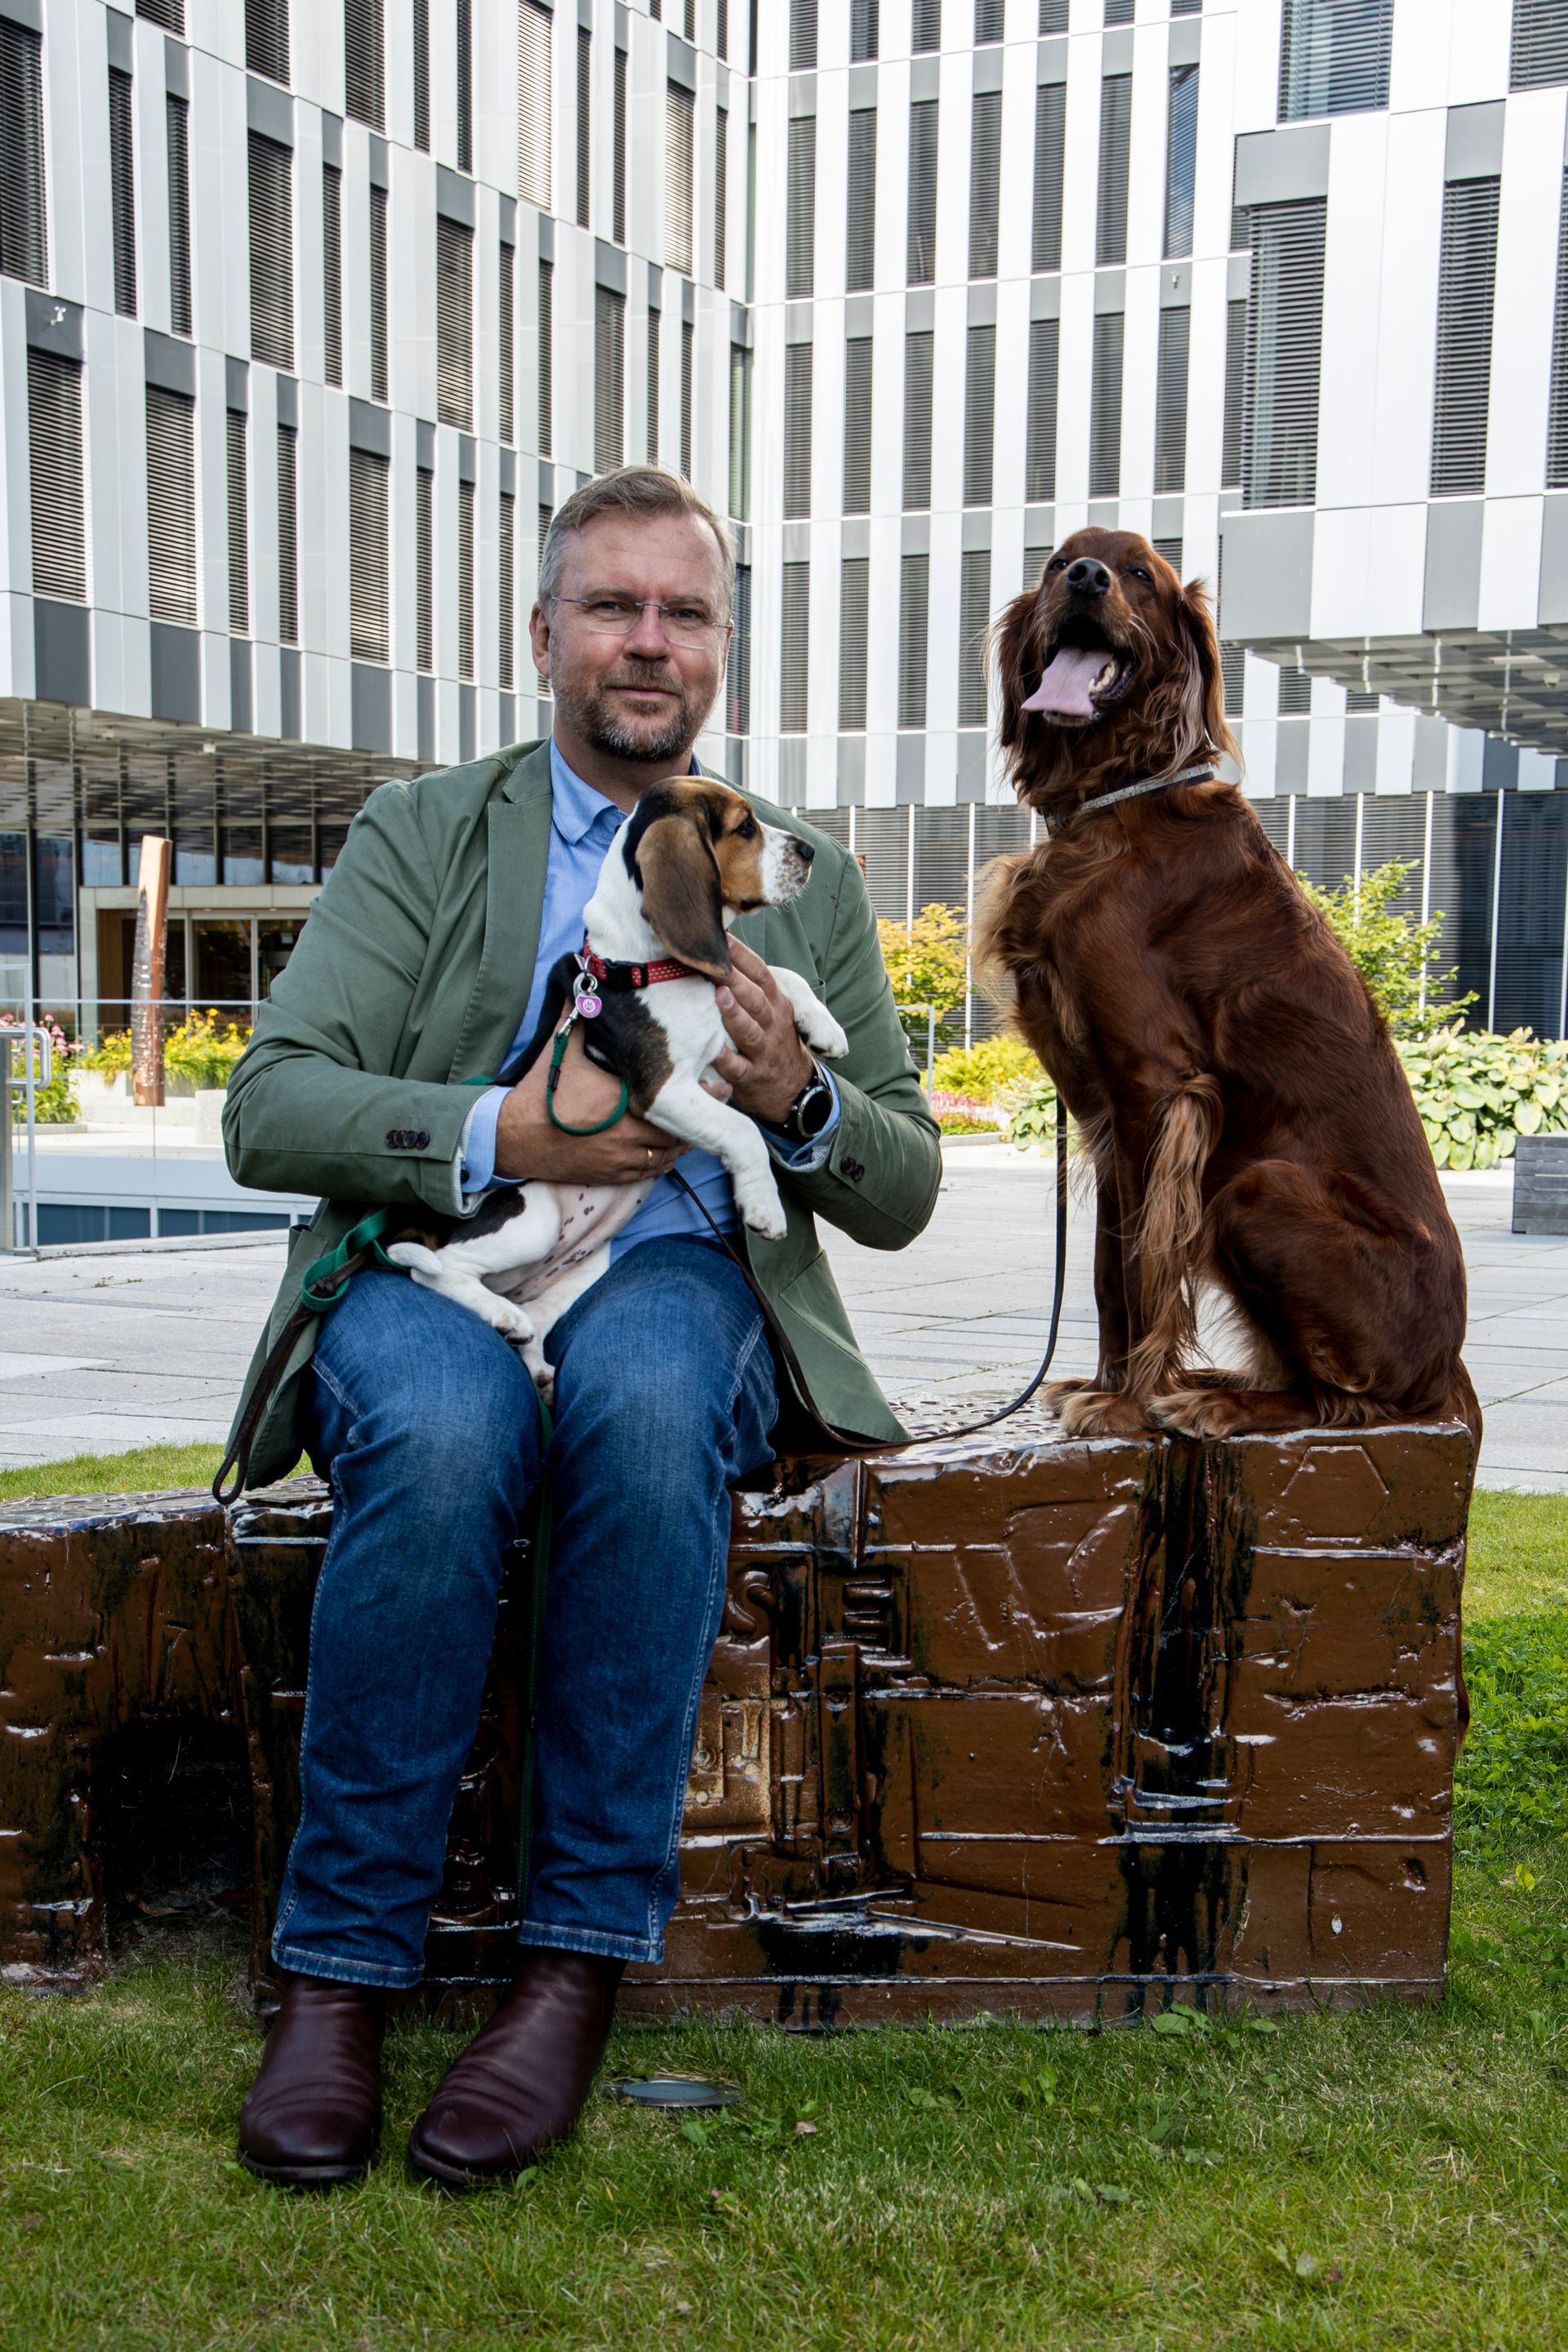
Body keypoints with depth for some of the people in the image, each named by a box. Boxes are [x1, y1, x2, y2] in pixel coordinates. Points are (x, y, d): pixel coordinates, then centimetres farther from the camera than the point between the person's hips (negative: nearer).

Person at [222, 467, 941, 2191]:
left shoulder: (807, 883, 18)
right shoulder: (416, 835, 13)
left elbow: (900, 1192, 16)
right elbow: (267, 1108, 0)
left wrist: (798, 1100, -8)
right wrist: (497, 1134, -18)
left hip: (678, 1283, 1)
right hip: (429, 1270, 0)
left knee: (644, 1397, -36)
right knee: (439, 1432, -36)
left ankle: (582, 1954, -25)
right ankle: (339, 1969, -21)